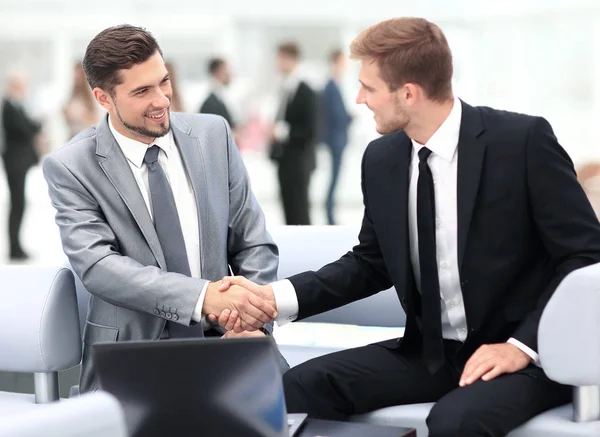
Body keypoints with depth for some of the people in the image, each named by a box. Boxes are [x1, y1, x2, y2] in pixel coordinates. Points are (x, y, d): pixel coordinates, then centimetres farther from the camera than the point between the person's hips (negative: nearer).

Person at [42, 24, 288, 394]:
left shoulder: (213, 135, 5)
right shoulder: (71, 167, -3)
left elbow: (254, 243, 9)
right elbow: (98, 265, -15)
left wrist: (249, 320, -10)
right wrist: (204, 296, -28)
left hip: (221, 339, 3)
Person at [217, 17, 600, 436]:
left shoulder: (523, 140, -14)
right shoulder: (381, 159, 2)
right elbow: (371, 264, 14)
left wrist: (523, 346, -20)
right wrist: (277, 296, 0)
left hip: (525, 354, -5)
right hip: (432, 352, 5)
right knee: (300, 387, -15)